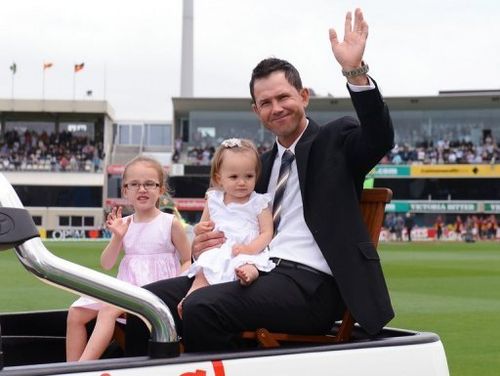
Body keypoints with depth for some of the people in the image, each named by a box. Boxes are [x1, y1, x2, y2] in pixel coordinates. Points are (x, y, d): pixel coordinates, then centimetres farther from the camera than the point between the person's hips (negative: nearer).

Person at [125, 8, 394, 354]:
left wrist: (355, 70, -27)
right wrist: (202, 247, 6)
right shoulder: (263, 164, 25)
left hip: (309, 282, -7)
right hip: (257, 273, 7)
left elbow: (380, 139, -14)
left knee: (202, 308, -31)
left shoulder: (335, 140, 8)